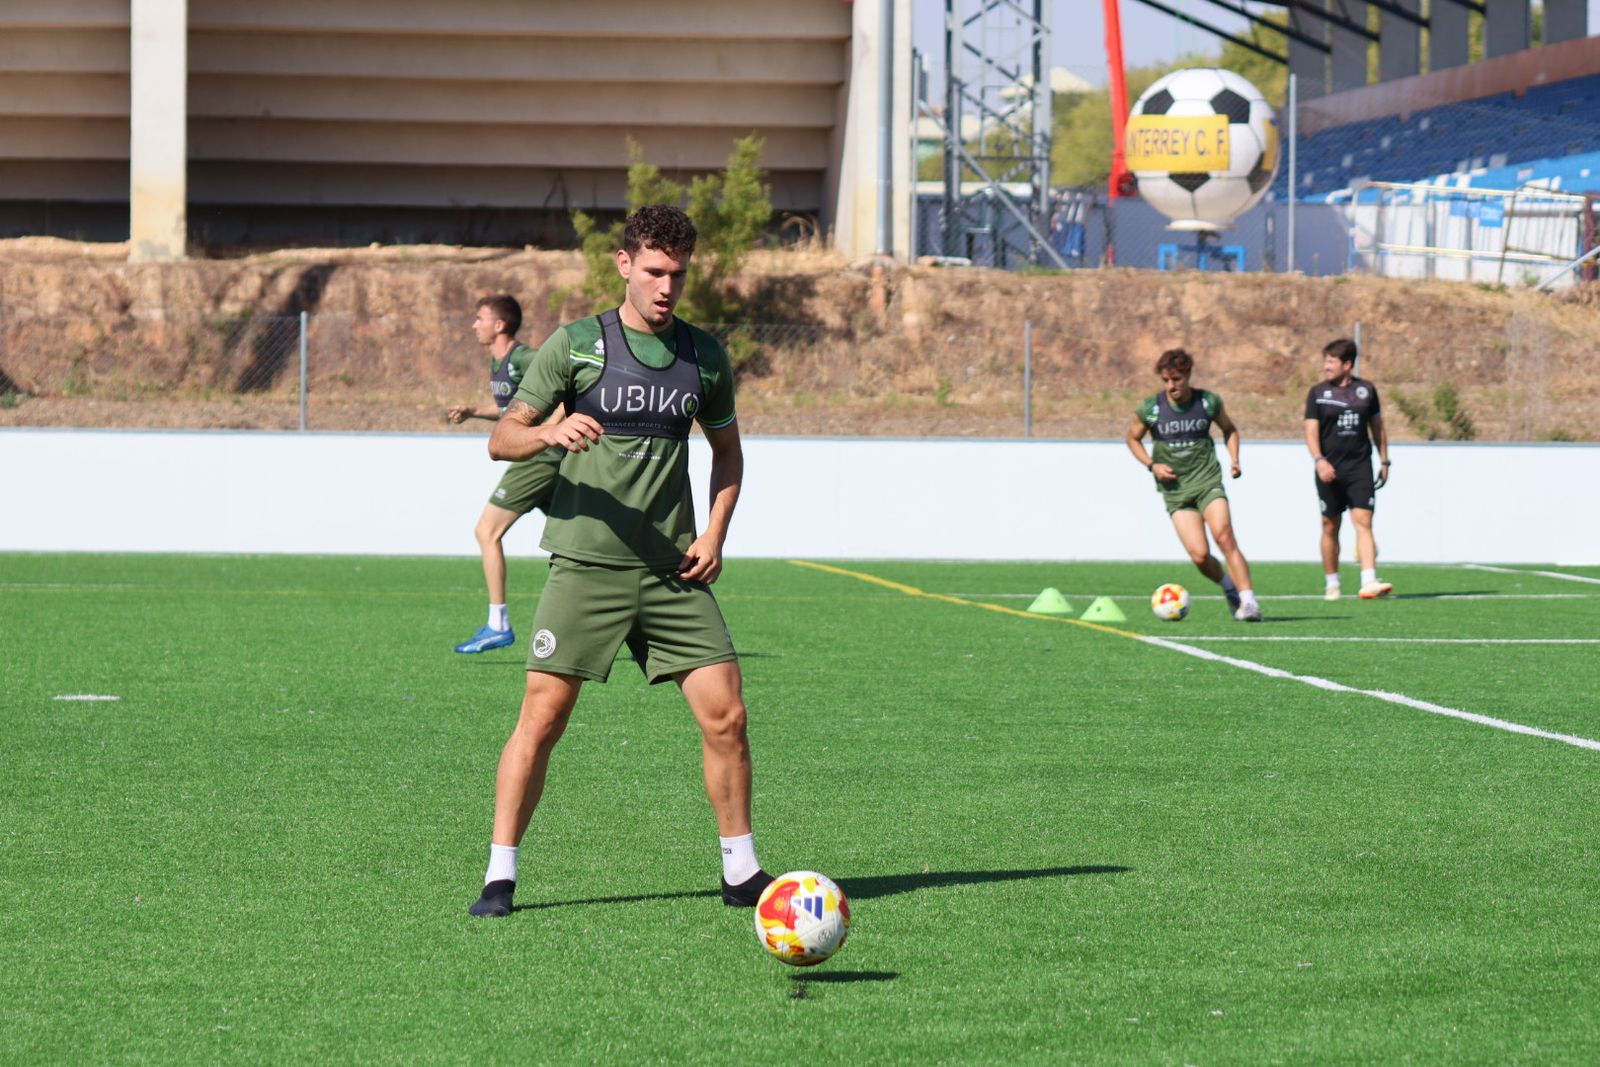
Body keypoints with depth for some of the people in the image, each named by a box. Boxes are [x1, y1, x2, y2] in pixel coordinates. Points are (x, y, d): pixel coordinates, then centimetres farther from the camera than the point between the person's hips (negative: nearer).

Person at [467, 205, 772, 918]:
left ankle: (741, 873, 11)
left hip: (674, 571, 3)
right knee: (541, 717, -7)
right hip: (586, 564, -3)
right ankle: (500, 877, 2)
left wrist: (714, 533, 8)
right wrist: (550, 433, -23)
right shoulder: (576, 345, -2)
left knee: (725, 715, -3)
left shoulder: (704, 355, 9)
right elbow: (502, 439, -1)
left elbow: (727, 449, 22)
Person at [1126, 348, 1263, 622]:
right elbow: (1133, 438, 14)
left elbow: (1229, 429, 19)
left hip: (1208, 481, 0)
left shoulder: (1208, 402, 0)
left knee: (1224, 536, -23)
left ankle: (1248, 602, -21)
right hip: (1175, 489, 0)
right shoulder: (1149, 409, -3)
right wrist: (1152, 465, -1)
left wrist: (1234, 459, 3)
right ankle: (1229, 587, 18)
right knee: (1199, 555, -12)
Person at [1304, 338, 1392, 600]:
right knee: (1330, 526, 6)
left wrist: (1384, 461, 15)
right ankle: (1331, 583, 19)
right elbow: (1311, 430, -5)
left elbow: (1377, 426, 16)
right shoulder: (1318, 393, 2)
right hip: (1330, 470, 0)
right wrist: (1319, 460, -20)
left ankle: (1369, 582, -20)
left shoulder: (1366, 390, 7)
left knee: (1363, 522, -11)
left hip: (1360, 468, 0)